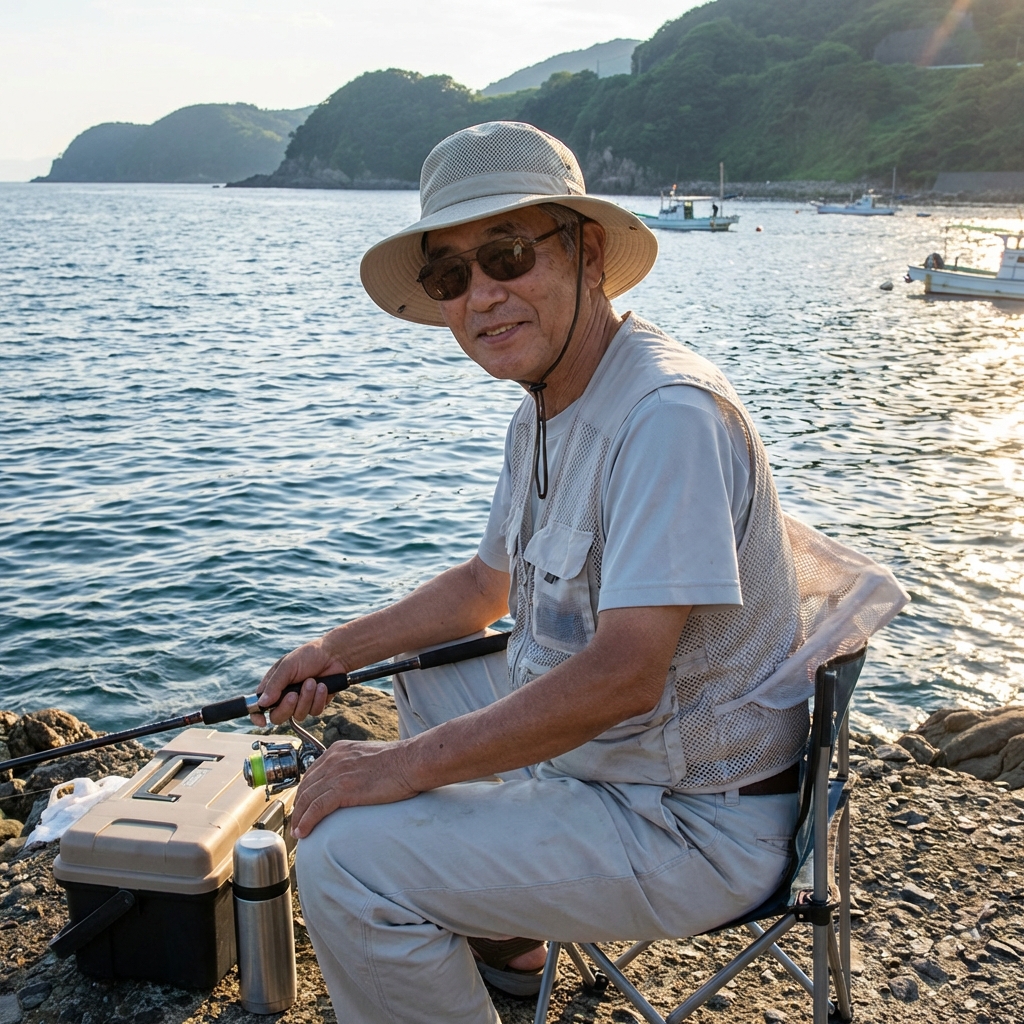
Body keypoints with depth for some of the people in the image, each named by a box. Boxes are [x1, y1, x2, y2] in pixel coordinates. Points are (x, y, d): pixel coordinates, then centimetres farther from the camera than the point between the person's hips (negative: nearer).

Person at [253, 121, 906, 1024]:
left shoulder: (668, 414, -26)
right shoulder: (543, 411, 6)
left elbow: (626, 672, -32)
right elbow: (491, 582, 18)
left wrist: (408, 763, -25)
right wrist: (340, 649, 10)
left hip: (693, 825, -10)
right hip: (598, 748, 10)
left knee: (346, 857, -19)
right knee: (424, 677, 27)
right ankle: (505, 941, 37)